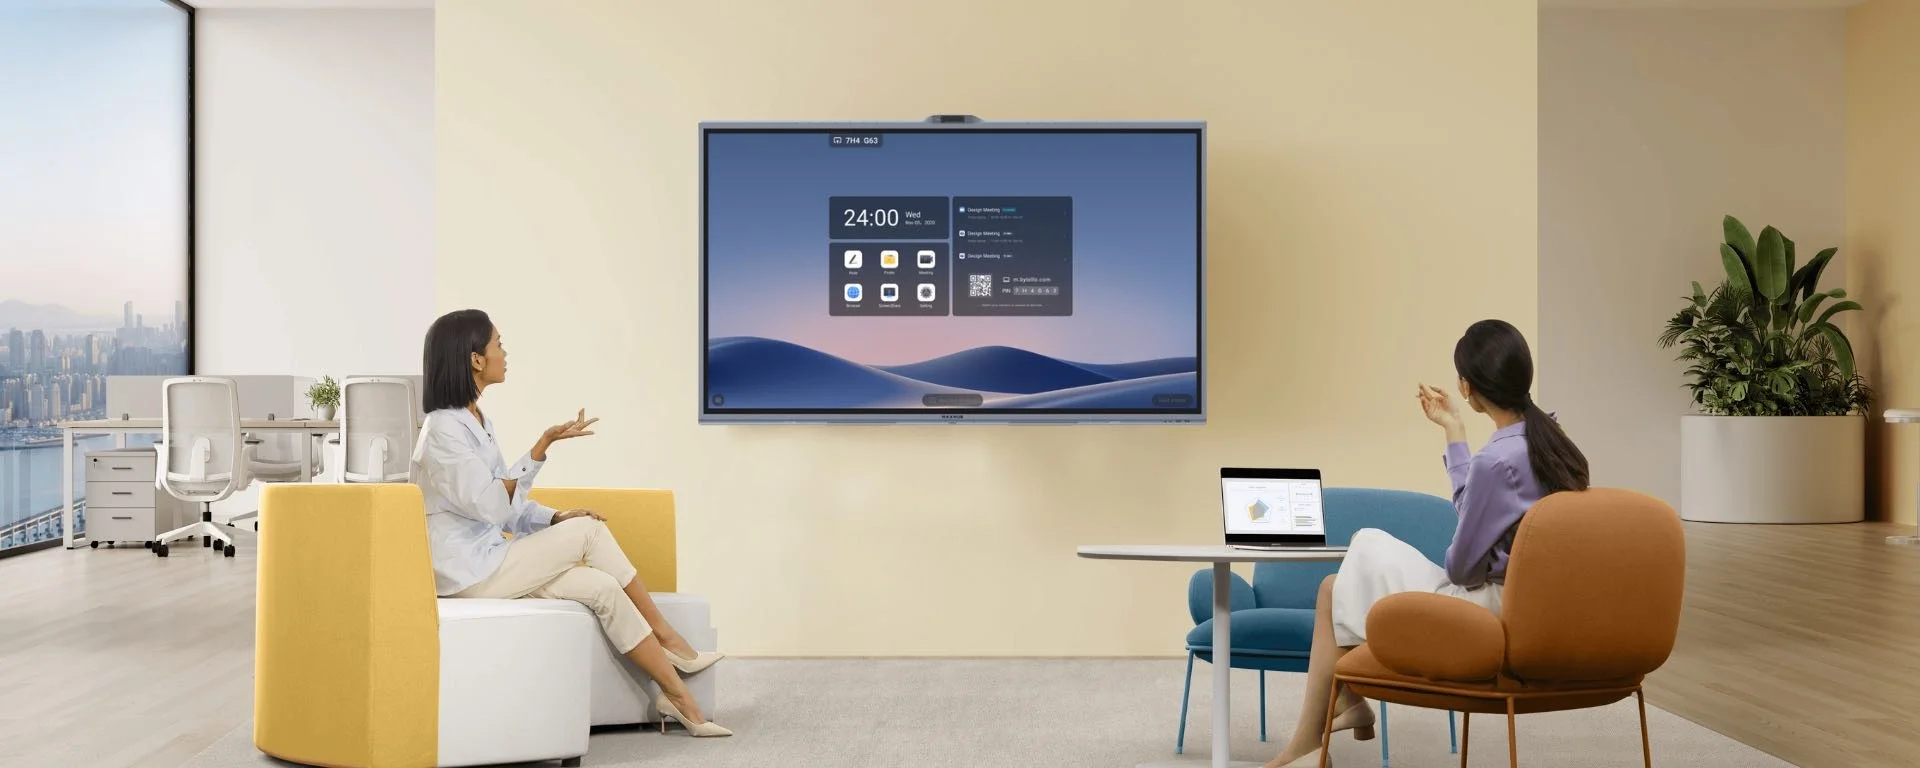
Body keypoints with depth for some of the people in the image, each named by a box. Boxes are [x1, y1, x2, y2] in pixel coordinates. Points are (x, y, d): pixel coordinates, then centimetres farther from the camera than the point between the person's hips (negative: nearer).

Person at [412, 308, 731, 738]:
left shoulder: (476, 421, 14)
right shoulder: (444, 430, -16)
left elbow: (508, 505, 15)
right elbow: (492, 507, -22)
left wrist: (556, 519, -2)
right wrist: (542, 447, -23)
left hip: (492, 562, 8)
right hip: (472, 572, -8)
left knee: (603, 587, -8)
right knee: (588, 531, -11)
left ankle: (678, 696, -6)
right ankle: (668, 640, 2)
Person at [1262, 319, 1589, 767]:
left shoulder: (1497, 460, -25)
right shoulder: (1545, 437, 3)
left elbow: (1461, 565, -17)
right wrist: (1453, 431, 20)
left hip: (1492, 612, -9)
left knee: (1338, 591, 5)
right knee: (1367, 549, 16)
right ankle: (1350, 703, 21)